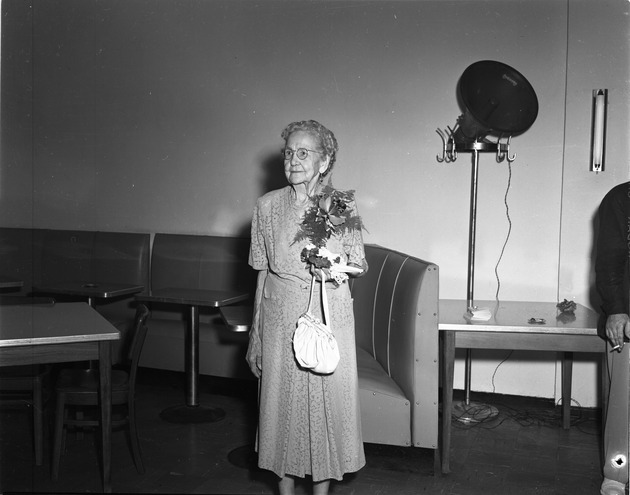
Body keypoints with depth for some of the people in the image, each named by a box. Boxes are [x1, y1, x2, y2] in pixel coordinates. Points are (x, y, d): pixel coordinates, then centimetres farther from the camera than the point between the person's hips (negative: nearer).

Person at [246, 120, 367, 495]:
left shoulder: (343, 205, -2)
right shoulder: (268, 205, 1)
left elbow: (359, 262, 7)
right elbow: (263, 271, 6)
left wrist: (340, 269, -17)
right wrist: (256, 334, 7)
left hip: (330, 317, -1)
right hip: (281, 319, 1)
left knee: (328, 401, 5)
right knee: (282, 402, 8)